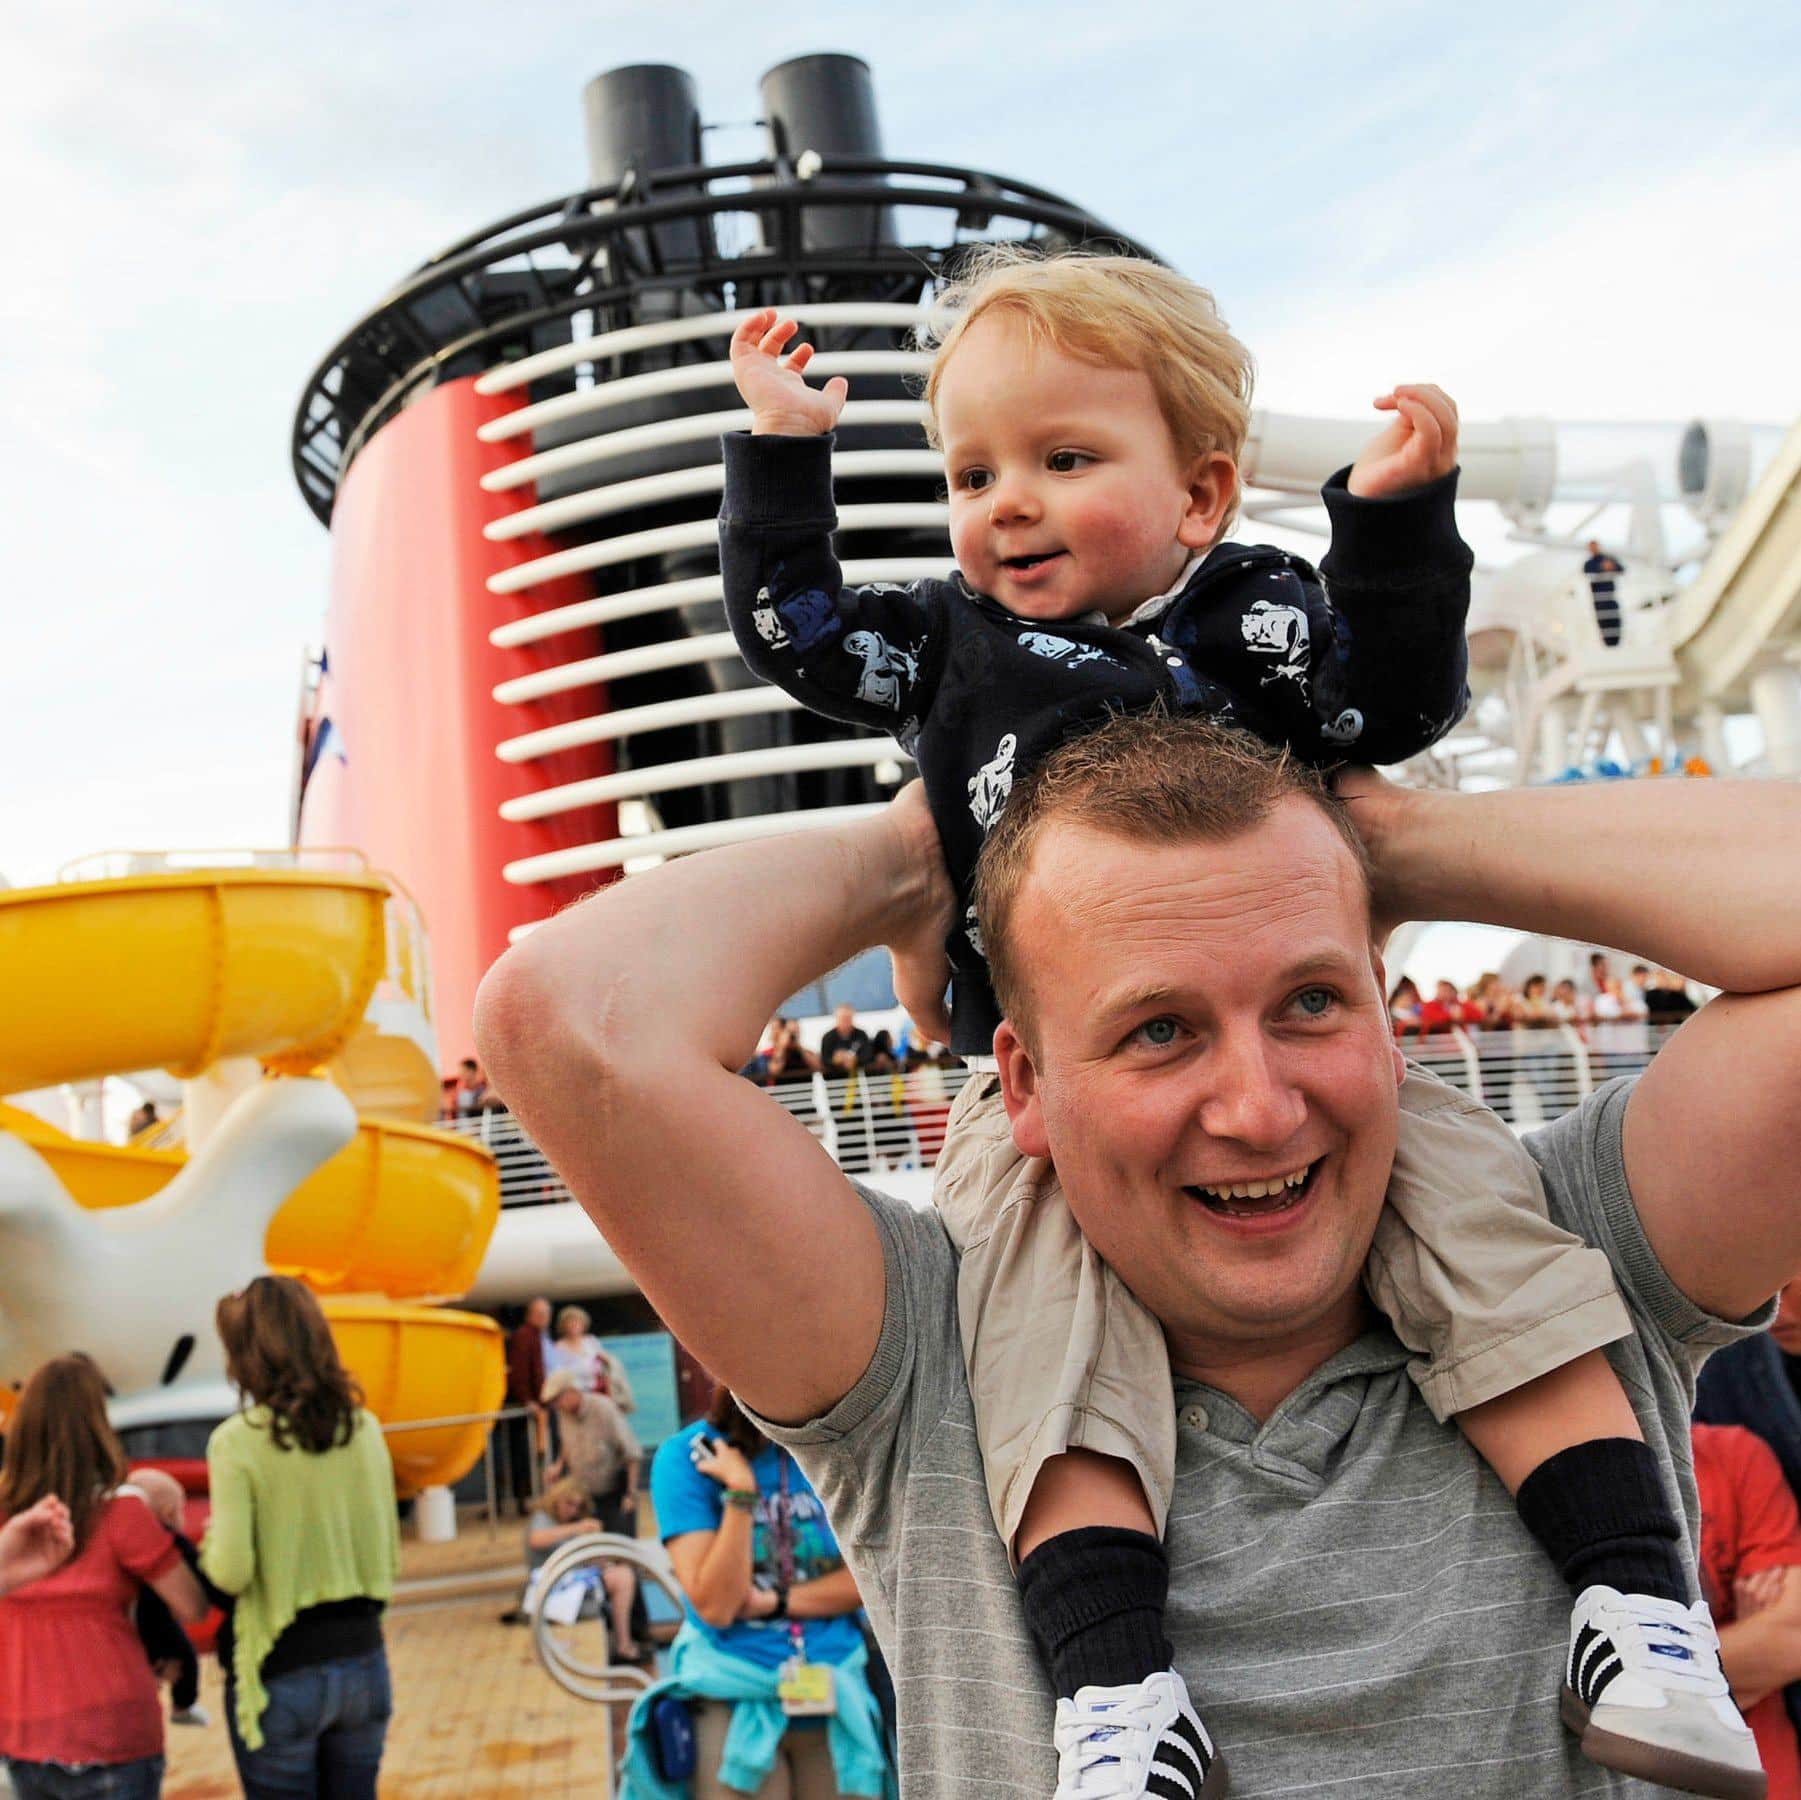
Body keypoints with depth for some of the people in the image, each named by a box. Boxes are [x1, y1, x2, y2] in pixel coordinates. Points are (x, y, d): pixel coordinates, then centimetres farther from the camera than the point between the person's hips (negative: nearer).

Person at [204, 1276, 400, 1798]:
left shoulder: (237, 1441, -13)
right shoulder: (364, 1428, 2)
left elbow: (231, 1572, -17)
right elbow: (389, 1557, 8)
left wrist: (207, 1542, 3)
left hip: (283, 1676, -5)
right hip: (364, 1663, 5)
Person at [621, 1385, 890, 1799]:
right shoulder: (685, 1458, -9)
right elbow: (715, 1606, -15)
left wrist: (774, 1601, -14)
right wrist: (741, 1491, -21)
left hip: (836, 1699, 3)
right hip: (735, 1703, -3)